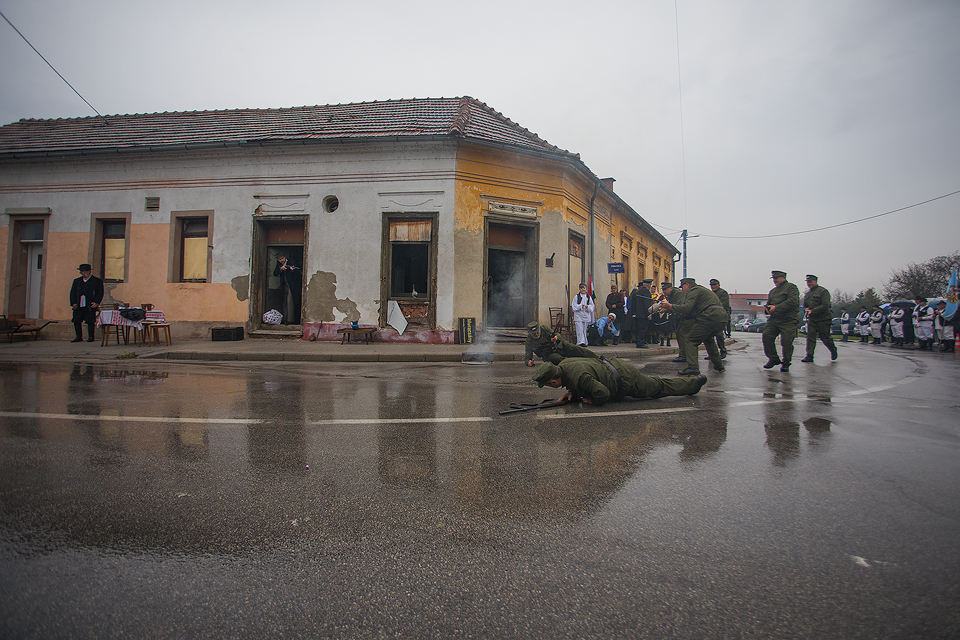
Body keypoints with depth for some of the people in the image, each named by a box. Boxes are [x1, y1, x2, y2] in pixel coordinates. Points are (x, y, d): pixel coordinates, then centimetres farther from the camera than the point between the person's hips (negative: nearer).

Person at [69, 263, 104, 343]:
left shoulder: (97, 281, 3)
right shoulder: (77, 281, 16)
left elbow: (100, 293, 1)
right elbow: (72, 293, 14)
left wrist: (96, 302, -12)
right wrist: (73, 303, 1)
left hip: (90, 306, -5)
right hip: (78, 306, 5)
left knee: (90, 321, -5)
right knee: (76, 321, 3)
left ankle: (91, 337, 7)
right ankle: (79, 337, 14)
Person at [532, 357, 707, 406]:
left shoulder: (578, 377, -36)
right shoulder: (563, 365, -8)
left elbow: (603, 395, -32)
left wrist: (592, 400, -14)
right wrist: (571, 393, -6)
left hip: (626, 380, -7)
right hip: (612, 364, 7)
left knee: (660, 388, 12)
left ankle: (694, 383, 28)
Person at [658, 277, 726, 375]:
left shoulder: (693, 291, 1)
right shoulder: (702, 289, 31)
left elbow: (687, 308, -15)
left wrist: (670, 306, -8)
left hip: (709, 317, -10)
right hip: (721, 317, 10)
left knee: (690, 340, -7)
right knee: (708, 339, 33)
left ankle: (693, 368, -22)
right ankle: (718, 365, 35)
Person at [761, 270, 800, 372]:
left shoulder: (791, 287, 0)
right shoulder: (772, 291, 24)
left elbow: (792, 301, -15)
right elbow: (768, 303, 26)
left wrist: (776, 308, -19)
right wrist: (767, 308, 0)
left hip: (789, 320, -6)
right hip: (773, 319, 6)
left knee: (786, 341, -12)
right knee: (766, 335, -9)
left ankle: (786, 363, 4)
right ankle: (773, 359, 6)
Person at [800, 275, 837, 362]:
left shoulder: (823, 291, -7)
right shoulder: (807, 294, 15)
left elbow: (825, 305, -16)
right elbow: (805, 306, 21)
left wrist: (812, 311, -21)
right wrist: (806, 310, -4)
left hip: (823, 319, -5)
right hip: (811, 319, 6)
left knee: (825, 338, 3)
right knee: (810, 337, -6)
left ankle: (833, 350, 31)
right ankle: (809, 356, -8)